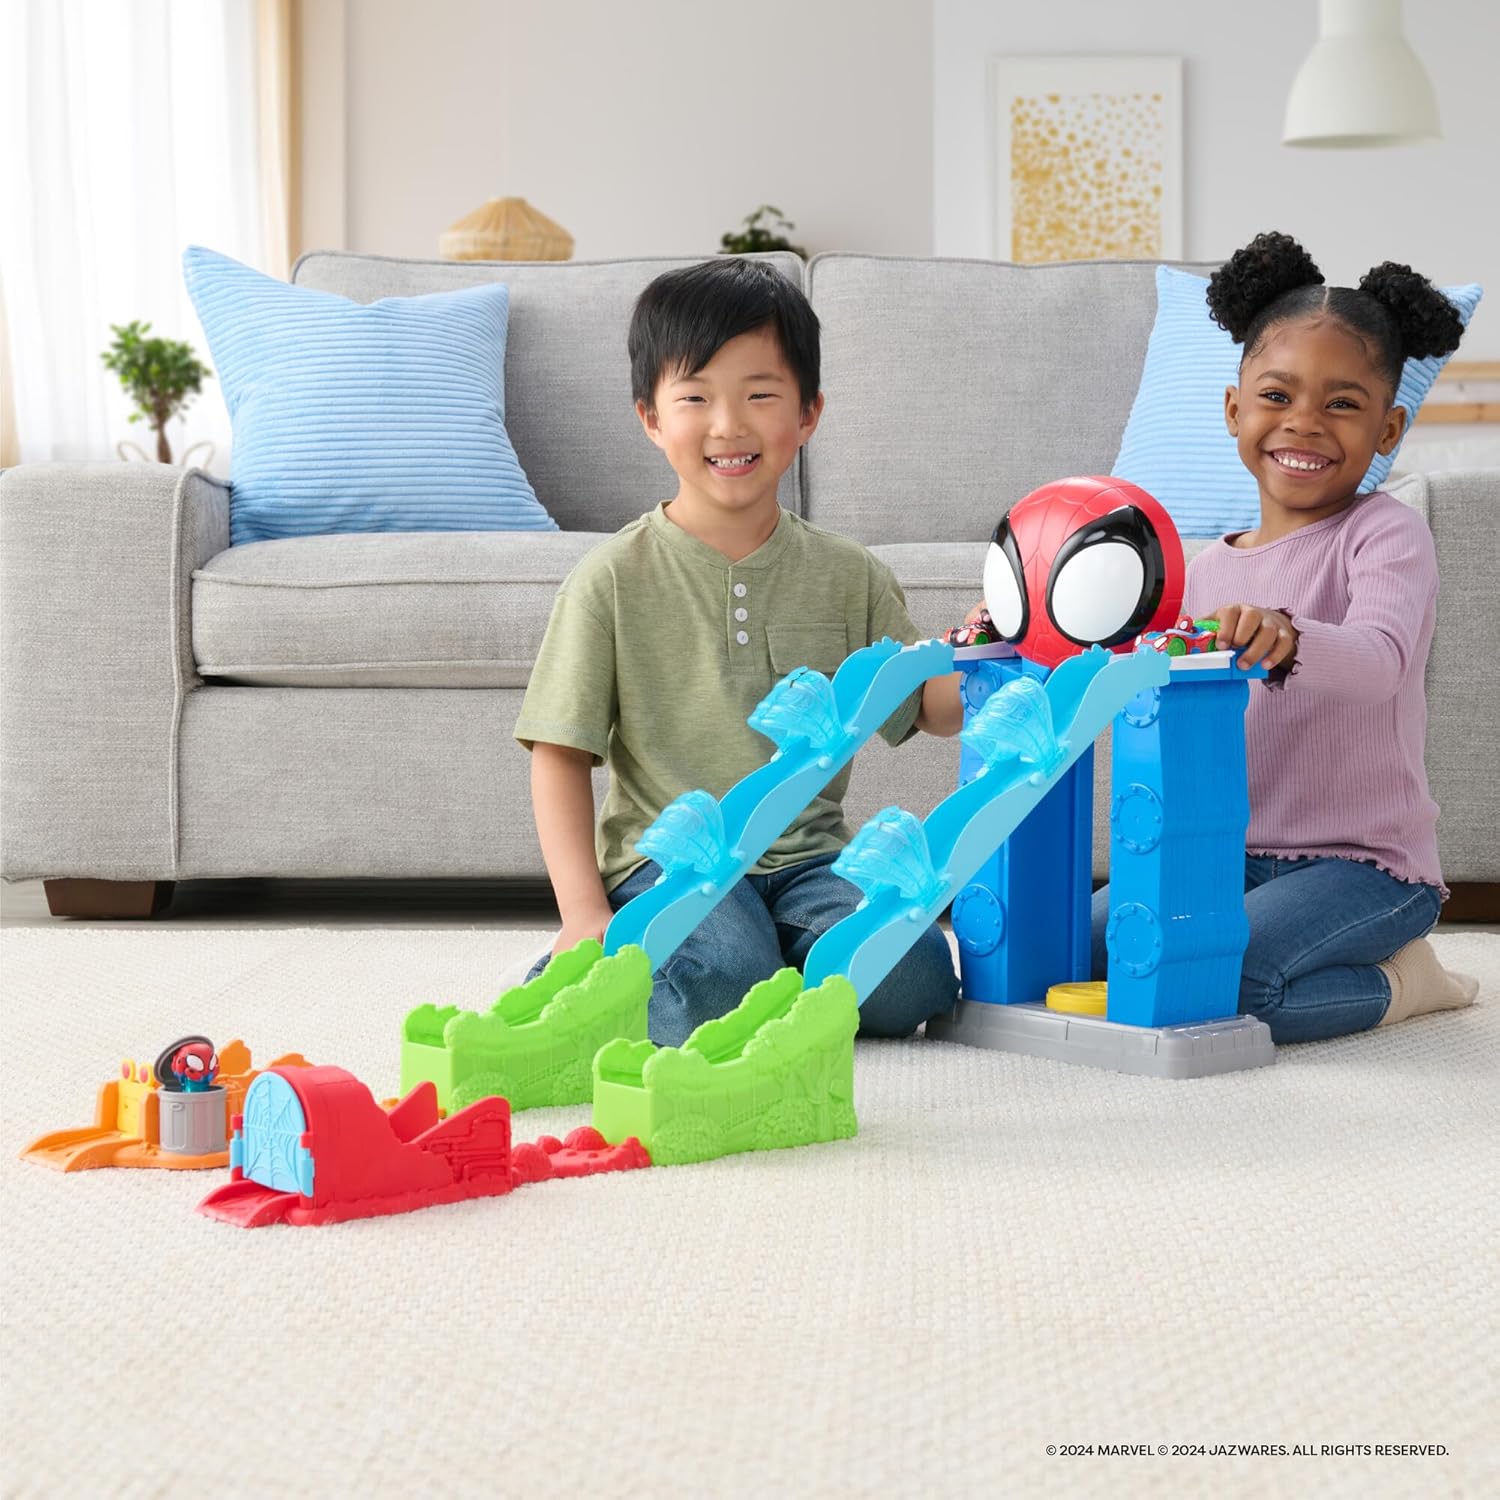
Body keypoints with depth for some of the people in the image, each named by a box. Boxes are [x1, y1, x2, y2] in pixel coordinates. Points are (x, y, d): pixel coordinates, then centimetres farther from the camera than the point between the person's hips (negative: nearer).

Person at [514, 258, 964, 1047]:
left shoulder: (849, 576, 8)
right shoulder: (615, 580, -2)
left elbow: (930, 707, 11)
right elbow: (560, 753, -2)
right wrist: (583, 911, -13)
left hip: (809, 856, 4)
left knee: (911, 983, -24)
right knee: (724, 987, -33)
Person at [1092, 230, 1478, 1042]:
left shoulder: (1386, 535, -7)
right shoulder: (1207, 568, 12)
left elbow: (1378, 657, -28)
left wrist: (1286, 638, -50)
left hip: (1365, 861, -7)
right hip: (1227, 854, 7)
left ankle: (1395, 982, 0)